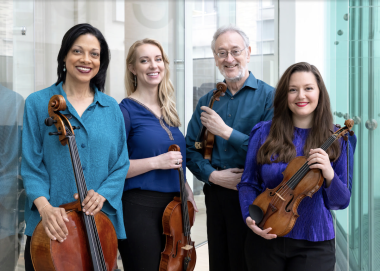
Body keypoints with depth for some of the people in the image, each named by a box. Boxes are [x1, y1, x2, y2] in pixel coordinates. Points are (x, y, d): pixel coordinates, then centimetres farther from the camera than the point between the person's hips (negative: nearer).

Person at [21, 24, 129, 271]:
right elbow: (31, 164, -5)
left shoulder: (111, 108, 6)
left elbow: (121, 164, 4)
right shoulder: (38, 103, -1)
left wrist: (102, 194, -13)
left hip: (100, 224, 2)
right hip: (51, 226, -2)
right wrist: (44, 206, -20)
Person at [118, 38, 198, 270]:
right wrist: (156, 162, -22)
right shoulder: (126, 110, -8)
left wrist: (186, 190, 10)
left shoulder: (168, 110, 12)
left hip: (174, 206, 7)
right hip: (140, 208, -7)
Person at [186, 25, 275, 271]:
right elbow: (191, 149, 9)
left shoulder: (268, 96, -6)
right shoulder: (207, 101, 10)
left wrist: (225, 131, -15)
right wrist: (212, 175, -9)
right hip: (215, 195, 5)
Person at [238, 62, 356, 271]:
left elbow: (341, 202, -2)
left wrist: (330, 176, -21)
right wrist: (250, 217, -14)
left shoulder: (337, 140, -3)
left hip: (314, 245, 0)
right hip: (265, 239, 1)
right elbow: (248, 184, 3)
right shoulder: (264, 133, -3)